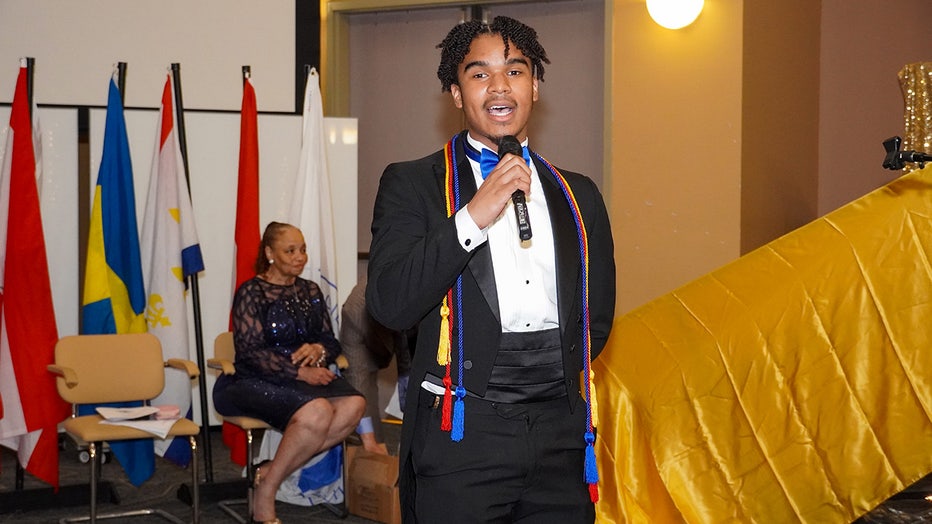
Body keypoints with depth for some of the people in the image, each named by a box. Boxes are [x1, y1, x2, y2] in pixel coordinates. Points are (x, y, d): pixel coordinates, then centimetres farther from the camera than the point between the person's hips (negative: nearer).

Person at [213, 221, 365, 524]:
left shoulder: (310, 291, 17)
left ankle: (271, 472, -18)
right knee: (317, 411, -35)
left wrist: (318, 350, -9)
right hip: (257, 382, -6)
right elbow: (250, 351, -11)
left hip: (309, 377, 6)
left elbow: (331, 341, 16)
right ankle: (264, 497, -18)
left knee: (353, 405, -25)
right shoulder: (251, 292, -1)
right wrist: (300, 373, -18)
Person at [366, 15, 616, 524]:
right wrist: (472, 218, -15)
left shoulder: (578, 196, 14)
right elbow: (389, 305, -10)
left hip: (560, 431, 3)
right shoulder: (411, 184, 3)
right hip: (460, 440, -3)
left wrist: (547, 379, 10)